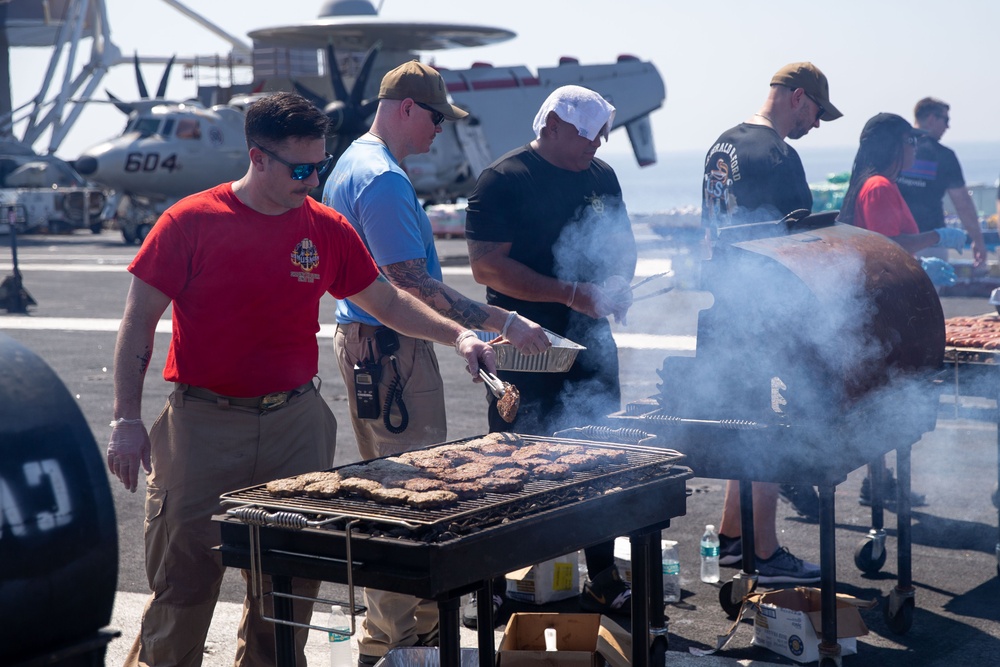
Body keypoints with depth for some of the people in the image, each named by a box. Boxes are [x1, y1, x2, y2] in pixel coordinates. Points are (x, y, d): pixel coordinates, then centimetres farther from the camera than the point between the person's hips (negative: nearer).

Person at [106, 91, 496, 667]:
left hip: (297, 423, 3)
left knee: (292, 581, 7)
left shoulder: (327, 230, 4)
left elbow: (387, 301, 15)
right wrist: (127, 422, -7)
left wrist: (457, 336, 1)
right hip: (204, 426, -3)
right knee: (184, 581, 1)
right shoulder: (191, 223, -6)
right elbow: (139, 322, -3)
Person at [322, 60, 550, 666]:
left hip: (361, 339, 11)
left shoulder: (352, 165, 15)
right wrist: (502, 322, -24)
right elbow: (413, 287, -24)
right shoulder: (385, 180, -19)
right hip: (393, 349, -11)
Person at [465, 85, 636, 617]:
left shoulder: (601, 177, 12)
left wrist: (618, 283, -1)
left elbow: (622, 244, 23)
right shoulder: (503, 182, -8)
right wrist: (570, 293, -21)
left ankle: (602, 581, 19)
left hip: (591, 344, 6)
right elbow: (487, 266, -16)